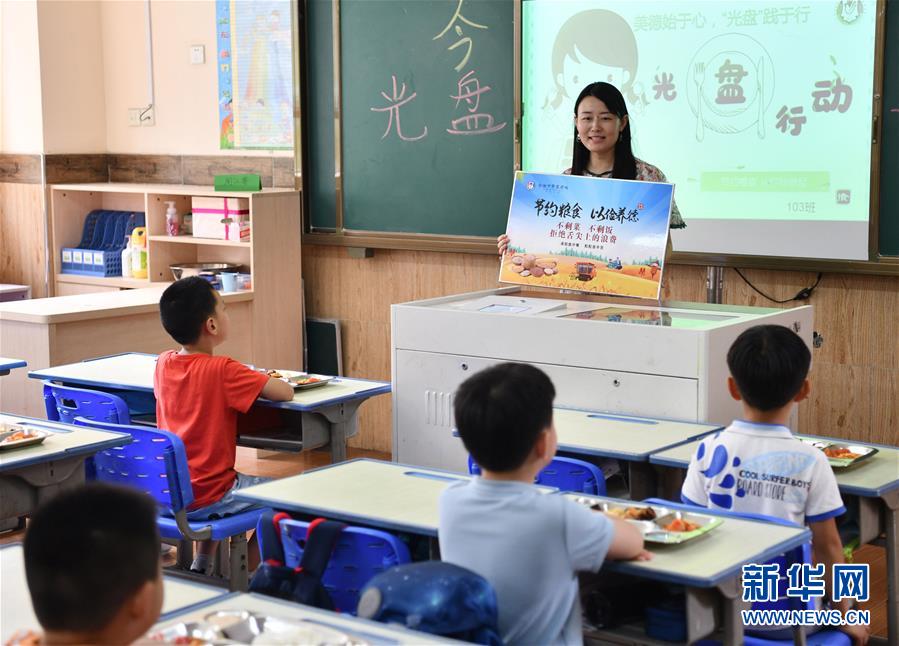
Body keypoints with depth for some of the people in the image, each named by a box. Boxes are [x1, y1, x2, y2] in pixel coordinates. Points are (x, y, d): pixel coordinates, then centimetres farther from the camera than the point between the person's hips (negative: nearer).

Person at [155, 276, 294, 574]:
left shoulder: (163, 363, 0)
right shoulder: (222, 370, -20)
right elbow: (285, 393, -20)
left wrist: (250, 380, 11)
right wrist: (265, 380, 3)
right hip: (204, 499, -7)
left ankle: (200, 568, 33)